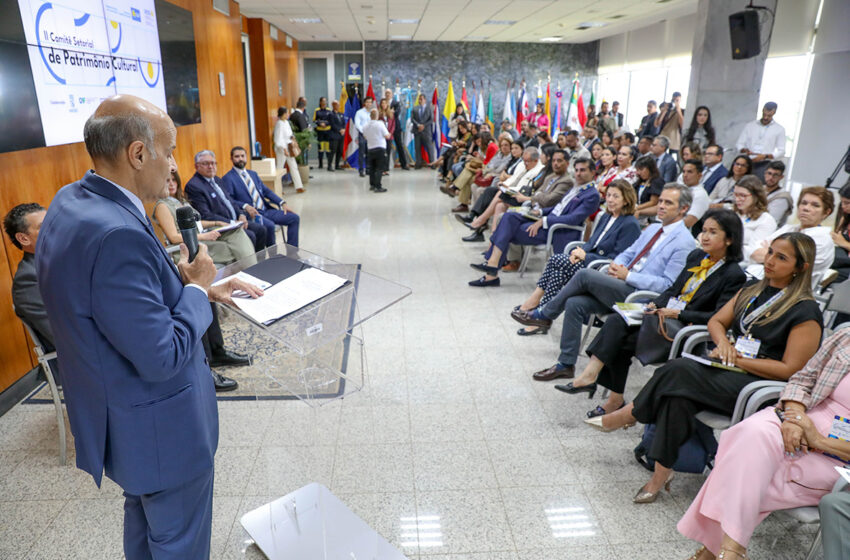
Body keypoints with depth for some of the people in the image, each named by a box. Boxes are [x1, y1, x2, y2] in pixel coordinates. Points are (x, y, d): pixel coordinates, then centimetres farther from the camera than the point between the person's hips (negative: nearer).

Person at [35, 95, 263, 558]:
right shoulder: (116, 234, -33)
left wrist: (201, 288, 3)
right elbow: (163, 358, -31)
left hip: (116, 413, 10)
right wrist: (197, 287, -17)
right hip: (158, 431, -9)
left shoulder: (71, 201, -2)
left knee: (143, 514, 32)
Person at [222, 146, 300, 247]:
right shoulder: (228, 178, 1)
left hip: (266, 210, 7)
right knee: (269, 225, -35)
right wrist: (245, 206, -27)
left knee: (294, 218, -7)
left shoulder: (253, 174, 22)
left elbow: (266, 190, 18)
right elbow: (229, 200, -10)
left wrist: (282, 203, 3)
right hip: (250, 213, -7)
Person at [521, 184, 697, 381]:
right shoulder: (653, 229, 19)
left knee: (585, 275, -23)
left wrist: (628, 276, -15)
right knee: (575, 303, -15)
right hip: (623, 287, 8)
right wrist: (616, 265, -1)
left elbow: (669, 285, -14)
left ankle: (545, 314, -3)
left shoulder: (684, 241, -7)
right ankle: (566, 365, -6)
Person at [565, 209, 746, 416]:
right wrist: (656, 304, 0)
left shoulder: (734, 275, -7)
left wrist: (677, 314, -17)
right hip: (664, 314, 7)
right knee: (616, 321, -20)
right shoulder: (696, 256, 15)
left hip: (686, 326, -7)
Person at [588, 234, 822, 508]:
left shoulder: (806, 311, -6)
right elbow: (716, 321, 18)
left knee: (680, 371, -30)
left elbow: (791, 369, -11)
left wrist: (739, 360, -13)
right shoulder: (753, 289, 15)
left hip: (762, 384, -6)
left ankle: (627, 415, -15)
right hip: (729, 370, 6)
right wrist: (723, 343, -4)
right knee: (679, 395, -27)